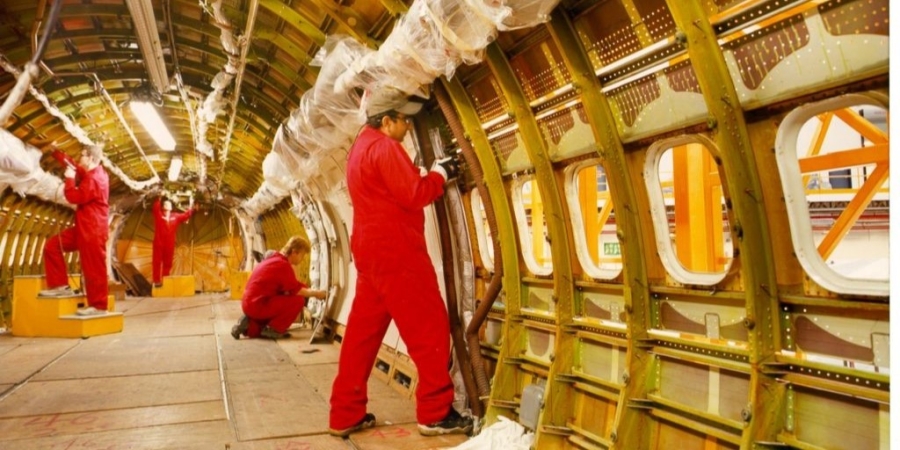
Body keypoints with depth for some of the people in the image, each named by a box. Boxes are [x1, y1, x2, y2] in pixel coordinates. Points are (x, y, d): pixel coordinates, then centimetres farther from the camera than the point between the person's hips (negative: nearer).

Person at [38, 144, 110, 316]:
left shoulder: (94, 178, -17)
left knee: (94, 268, -6)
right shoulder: (92, 174, 16)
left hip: (93, 230, -11)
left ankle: (98, 305, 0)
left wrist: (69, 179, -8)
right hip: (84, 228, 11)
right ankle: (61, 285, 13)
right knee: (52, 245, 13)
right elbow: (73, 168, 31)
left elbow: (75, 197, -21)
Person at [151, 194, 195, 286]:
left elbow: (186, 215, 16)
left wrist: (191, 206, 10)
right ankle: (157, 281, 0)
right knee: (157, 262, -1)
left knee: (168, 263, 9)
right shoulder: (159, 214, -1)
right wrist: (159, 198, -32)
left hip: (170, 244, 4)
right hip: (159, 243, -4)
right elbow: (156, 207, -19)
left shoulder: (175, 216, 11)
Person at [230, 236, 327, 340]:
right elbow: (296, 291, -13)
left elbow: (291, 287, 21)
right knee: (298, 300, -13)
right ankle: (272, 329, -5)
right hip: (258, 305, -10)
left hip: (250, 304, 10)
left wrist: (310, 291, 15)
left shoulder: (274, 260, 16)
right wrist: (315, 293, -1)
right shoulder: (283, 265, -14)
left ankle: (250, 327, 15)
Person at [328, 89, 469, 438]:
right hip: (395, 250, -10)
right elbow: (415, 195, -17)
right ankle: (435, 413, 3)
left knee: (362, 331, 10)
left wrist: (429, 174, 13)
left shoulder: (361, 147, 21)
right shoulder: (384, 147, -11)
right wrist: (439, 173, -2)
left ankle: (346, 414, 14)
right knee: (429, 327, -3)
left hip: (371, 250, 10)